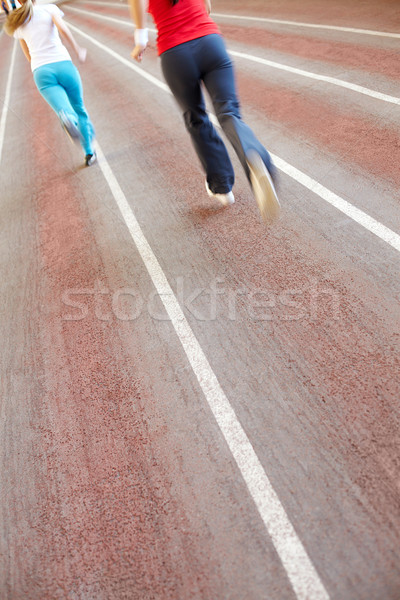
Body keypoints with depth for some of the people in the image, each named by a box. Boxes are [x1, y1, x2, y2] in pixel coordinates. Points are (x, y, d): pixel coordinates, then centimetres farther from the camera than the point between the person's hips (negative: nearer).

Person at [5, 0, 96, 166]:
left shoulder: (19, 24, 21)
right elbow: (62, 27, -8)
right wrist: (78, 49, 0)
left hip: (41, 72, 1)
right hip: (63, 64, -1)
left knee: (66, 111, -14)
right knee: (79, 109, 15)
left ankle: (68, 118, -53)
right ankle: (89, 153, 12)